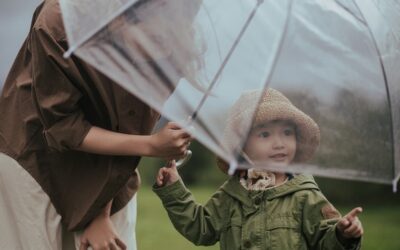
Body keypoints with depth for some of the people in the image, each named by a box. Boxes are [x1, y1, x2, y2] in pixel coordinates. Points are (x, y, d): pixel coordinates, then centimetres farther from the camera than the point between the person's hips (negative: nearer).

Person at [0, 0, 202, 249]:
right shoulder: (59, 21, -27)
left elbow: (129, 130, -10)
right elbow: (61, 126, -22)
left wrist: (103, 214, -10)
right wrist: (150, 145, -31)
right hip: (34, 158, -3)